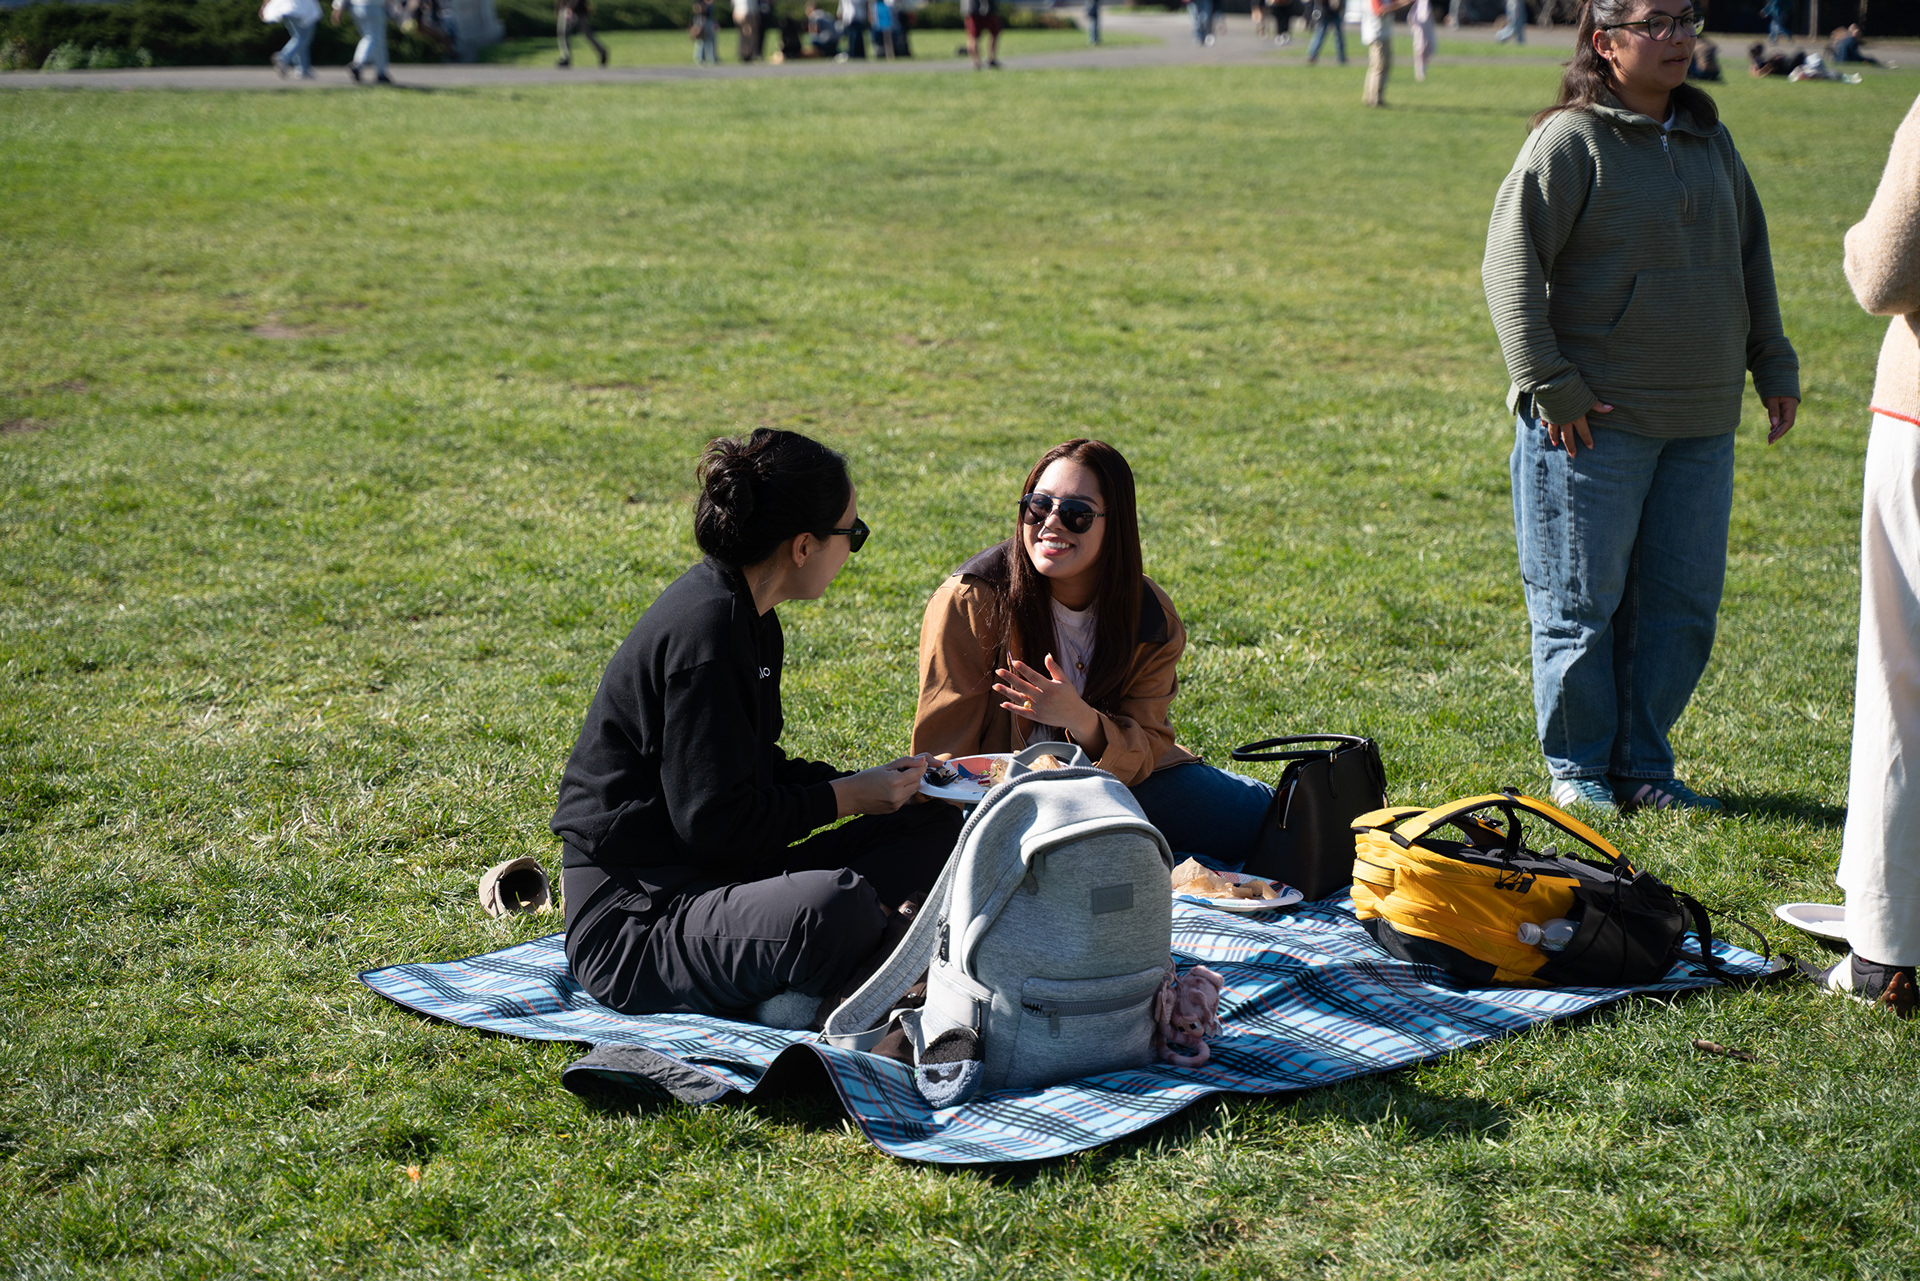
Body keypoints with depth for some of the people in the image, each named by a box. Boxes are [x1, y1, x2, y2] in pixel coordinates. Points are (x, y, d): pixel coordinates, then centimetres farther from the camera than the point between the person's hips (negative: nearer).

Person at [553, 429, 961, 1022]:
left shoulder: (741, 614, 12)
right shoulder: (706, 630, -19)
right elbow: (716, 820, -22)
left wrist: (870, 784, 7)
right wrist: (848, 797, -10)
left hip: (719, 880, 11)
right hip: (631, 922, -11)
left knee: (936, 827, 2)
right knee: (834, 906, -39)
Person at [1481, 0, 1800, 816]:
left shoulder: (1709, 139, 12)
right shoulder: (1570, 141, -8)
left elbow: (1751, 254, 22)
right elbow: (1511, 265, -11)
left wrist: (1773, 364, 19)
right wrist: (1548, 383, -15)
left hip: (1702, 426, 6)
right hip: (1596, 422, -6)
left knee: (1683, 604, 8)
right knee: (1582, 604, 3)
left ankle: (1642, 764, 21)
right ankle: (1579, 767, 18)